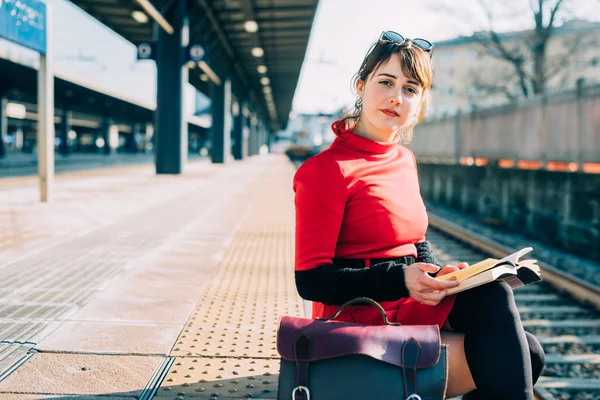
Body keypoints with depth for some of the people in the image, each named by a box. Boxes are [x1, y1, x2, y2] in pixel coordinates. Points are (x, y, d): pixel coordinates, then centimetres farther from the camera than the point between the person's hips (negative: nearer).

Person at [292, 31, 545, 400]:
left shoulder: (405, 161, 14)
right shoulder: (327, 169, -11)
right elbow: (311, 279, -14)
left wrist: (440, 273, -1)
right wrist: (400, 280, -25)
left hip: (410, 308, 7)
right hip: (363, 322, -7)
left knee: (526, 353, -12)